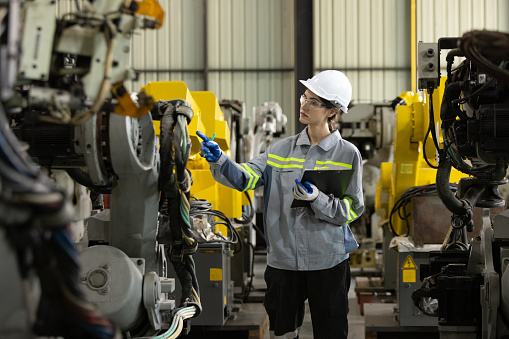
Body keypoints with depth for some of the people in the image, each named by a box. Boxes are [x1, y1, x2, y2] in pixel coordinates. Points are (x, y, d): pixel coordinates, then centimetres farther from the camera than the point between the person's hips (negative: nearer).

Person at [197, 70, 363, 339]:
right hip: (283, 258, 3)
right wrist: (219, 160, -24)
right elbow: (248, 177, -7)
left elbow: (351, 209, -6)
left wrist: (316, 199, -21)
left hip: (328, 261, -3)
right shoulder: (281, 149, 6)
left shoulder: (347, 154, -3)